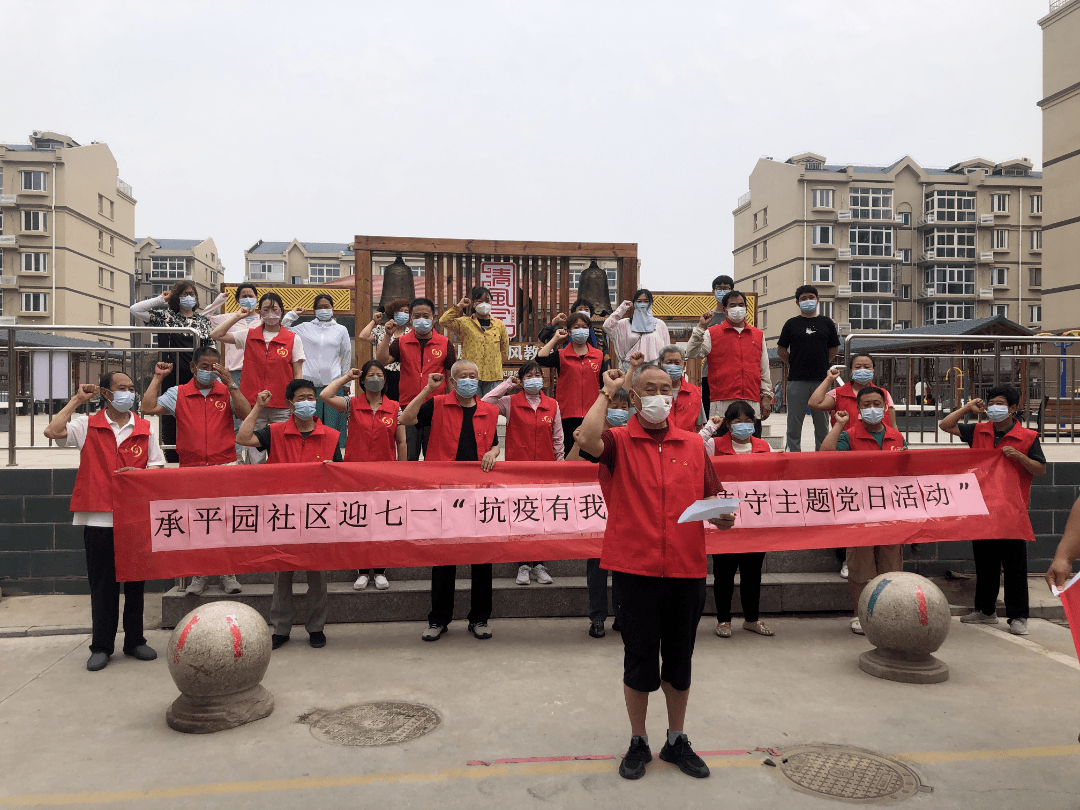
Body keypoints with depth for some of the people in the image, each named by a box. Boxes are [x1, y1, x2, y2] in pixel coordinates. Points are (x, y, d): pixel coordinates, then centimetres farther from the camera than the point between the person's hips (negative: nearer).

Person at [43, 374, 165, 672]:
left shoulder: (145, 428, 7)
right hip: (98, 518, -1)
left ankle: (134, 641, 21)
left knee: (135, 580, 9)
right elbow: (52, 431, -13)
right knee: (101, 583, 5)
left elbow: (157, 466, 8)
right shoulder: (88, 426, 3)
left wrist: (138, 474, -13)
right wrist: (77, 400, -4)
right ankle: (101, 647, 15)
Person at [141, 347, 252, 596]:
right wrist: (157, 378, 0)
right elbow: (148, 408, -2)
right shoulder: (178, 394, 9)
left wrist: (230, 383, -13)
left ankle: (227, 573, 10)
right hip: (191, 468, 1)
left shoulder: (228, 392, 7)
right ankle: (198, 575, 14)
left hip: (224, 466, -1)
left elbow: (246, 415, -9)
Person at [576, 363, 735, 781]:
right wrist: (607, 392, -12)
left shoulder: (693, 445, 10)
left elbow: (710, 497, 16)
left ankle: (676, 741, 32)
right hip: (634, 570, -3)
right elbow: (588, 439, -25)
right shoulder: (619, 441, -2)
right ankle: (638, 742, 27)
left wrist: (722, 516, -6)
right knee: (639, 659, 8)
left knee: (680, 660, 14)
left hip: (686, 570, 3)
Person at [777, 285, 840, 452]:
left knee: (822, 422, 6)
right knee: (794, 422, 1)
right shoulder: (792, 324, 7)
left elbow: (834, 349, 16)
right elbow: (781, 350, 11)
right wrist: (794, 365, 7)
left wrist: (822, 365, 10)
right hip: (797, 380, -1)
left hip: (821, 380, 1)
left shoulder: (826, 323, 10)